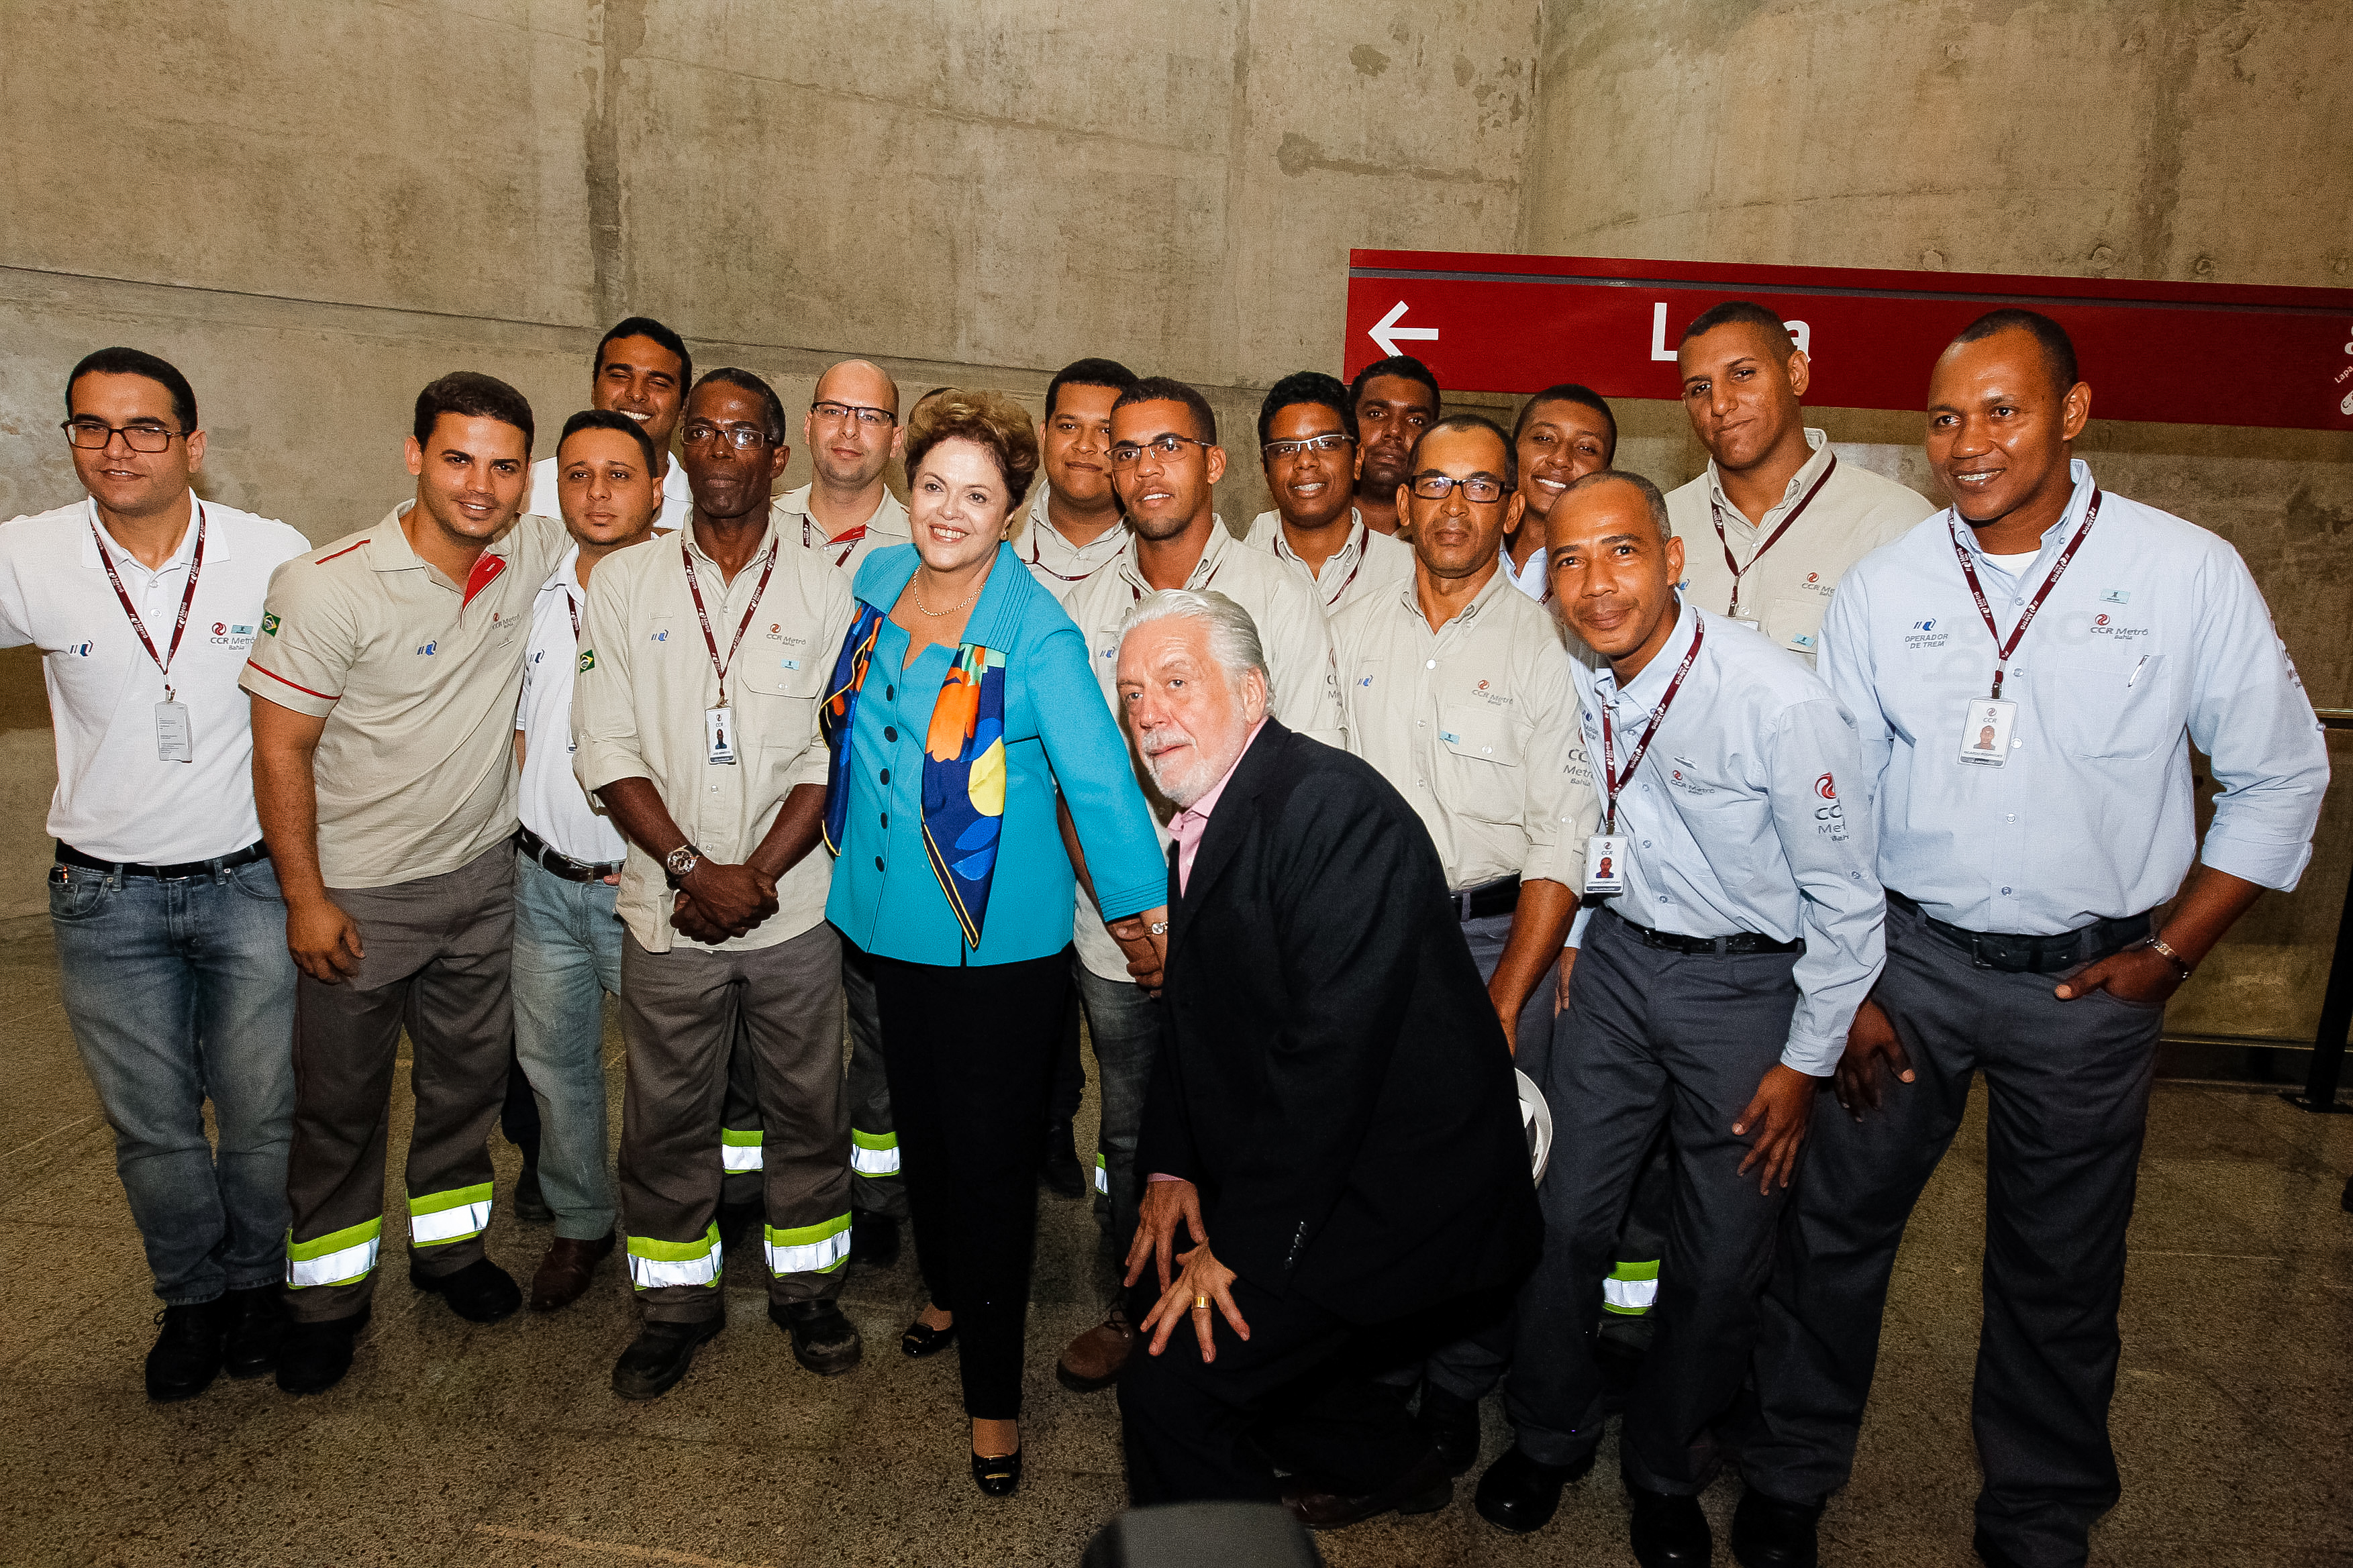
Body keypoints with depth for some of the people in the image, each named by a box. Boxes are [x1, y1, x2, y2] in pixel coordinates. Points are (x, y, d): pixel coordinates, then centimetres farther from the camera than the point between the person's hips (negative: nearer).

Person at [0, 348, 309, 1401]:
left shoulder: (274, 555, -9)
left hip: (251, 881, -1)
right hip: (107, 898, 1)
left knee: (264, 1111, 9)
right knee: (151, 1124, 13)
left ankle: (257, 1281, 33)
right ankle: (190, 1297, 35)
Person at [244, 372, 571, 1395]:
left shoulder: (534, 555, -7)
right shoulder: (330, 585, -19)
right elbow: (280, 747, -14)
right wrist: (305, 899, -12)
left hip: (480, 877, 4)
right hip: (358, 896, -4)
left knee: (469, 1078, 18)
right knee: (340, 1103, 12)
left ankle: (448, 1243, 41)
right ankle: (329, 1293, 32)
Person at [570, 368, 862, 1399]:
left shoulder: (824, 589, 2)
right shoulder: (624, 585, 3)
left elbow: (836, 754, -3)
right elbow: (608, 752, -3)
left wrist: (757, 873, -12)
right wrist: (695, 869, -12)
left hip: (793, 907, 0)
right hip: (667, 910, 1)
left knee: (807, 1108, 11)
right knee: (667, 1119, 11)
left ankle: (807, 1286, 31)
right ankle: (678, 1301, 31)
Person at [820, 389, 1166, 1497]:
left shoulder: (1036, 634, -18)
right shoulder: (878, 587, 1)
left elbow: (1098, 774, -17)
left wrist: (1140, 913, -15)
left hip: (1000, 937, -6)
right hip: (890, 916, 6)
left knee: (989, 1151, 4)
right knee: (917, 1119, 22)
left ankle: (993, 1393, 23)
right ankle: (946, 1288, 50)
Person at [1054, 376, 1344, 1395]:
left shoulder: (1278, 596, -5)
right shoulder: (1086, 606, 5)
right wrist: (1116, 898, -4)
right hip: (1116, 931, 3)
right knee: (1130, 1138, 17)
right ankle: (1131, 1311, 38)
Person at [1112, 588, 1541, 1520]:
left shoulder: (1333, 807, -24)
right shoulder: (1207, 820, 7)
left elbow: (1332, 1049, -27)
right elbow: (1196, 1016, 15)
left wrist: (1236, 1245, -20)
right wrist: (1172, 1169, 4)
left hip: (1399, 1195, -10)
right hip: (1309, 1173, 10)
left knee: (1169, 1386, -12)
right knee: (1160, 1286, 20)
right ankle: (1383, 1466, 36)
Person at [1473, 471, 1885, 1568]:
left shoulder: (1779, 701, -22)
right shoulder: (1577, 691, -8)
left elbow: (1847, 894, -14)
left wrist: (1806, 1064, -10)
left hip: (1748, 983, -3)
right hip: (1619, 960, 4)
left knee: (1722, 1258, 9)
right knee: (1565, 1216, 8)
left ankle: (1666, 1470, 34)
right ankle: (1550, 1436, 33)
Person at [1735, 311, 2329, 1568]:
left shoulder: (2190, 573, -7)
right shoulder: (1882, 589, -3)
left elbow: (2279, 778, 2)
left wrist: (2170, 955, -3)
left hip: (2088, 981, 0)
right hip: (1910, 957, 1)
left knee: (2059, 1272, 14)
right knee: (1836, 1223, 8)